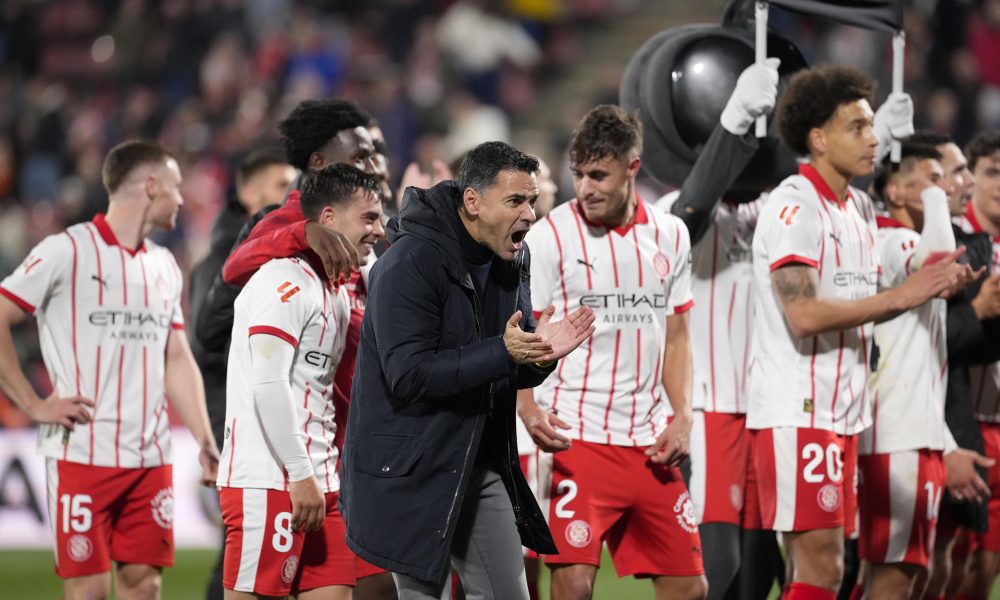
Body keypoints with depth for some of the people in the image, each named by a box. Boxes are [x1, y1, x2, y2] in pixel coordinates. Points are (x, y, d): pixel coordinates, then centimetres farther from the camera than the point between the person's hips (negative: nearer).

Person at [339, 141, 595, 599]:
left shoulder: (511, 260, 6)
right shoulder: (410, 264, -18)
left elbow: (513, 373, 11)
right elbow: (408, 373, -25)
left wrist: (539, 354, -13)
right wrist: (501, 353, -31)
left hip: (482, 468, 8)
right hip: (410, 473, -8)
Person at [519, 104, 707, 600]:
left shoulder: (670, 236, 8)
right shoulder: (551, 237, -5)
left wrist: (681, 417, 4)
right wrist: (528, 408, -21)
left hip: (650, 442, 5)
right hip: (578, 436, -5)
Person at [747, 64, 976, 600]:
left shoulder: (859, 208, 15)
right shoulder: (794, 207, -12)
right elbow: (804, 314, -22)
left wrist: (928, 285, 4)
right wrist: (901, 296, -18)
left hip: (842, 410, 9)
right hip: (798, 411, -9)